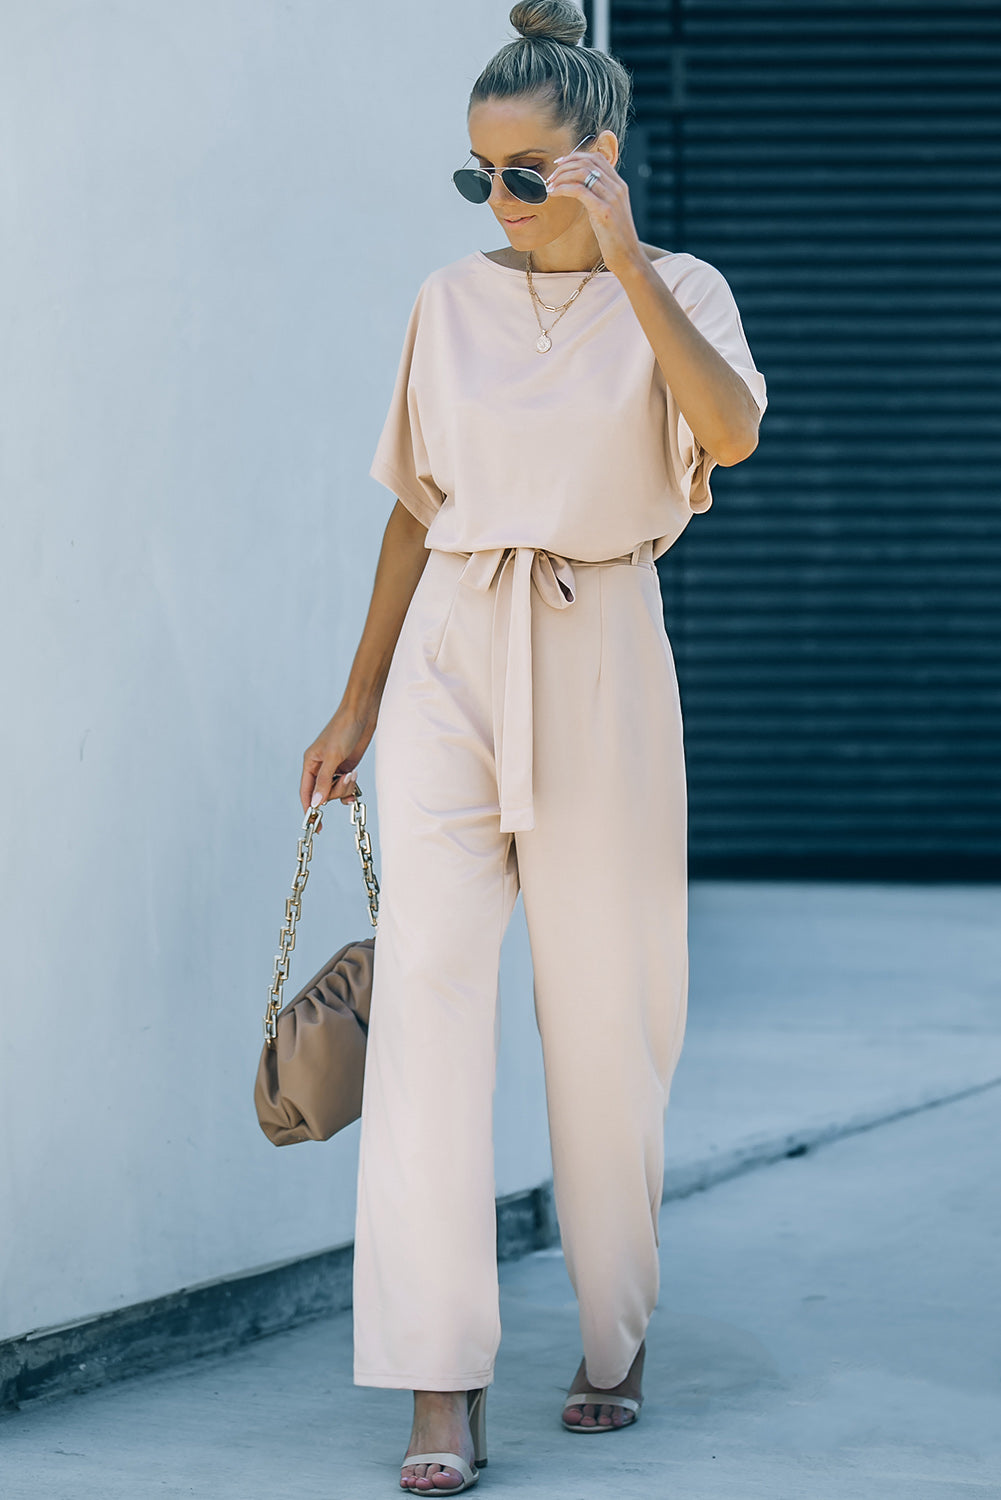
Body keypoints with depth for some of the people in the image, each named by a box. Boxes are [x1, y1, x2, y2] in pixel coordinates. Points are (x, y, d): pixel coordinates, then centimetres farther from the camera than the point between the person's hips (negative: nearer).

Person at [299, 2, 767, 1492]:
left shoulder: (677, 291, 1)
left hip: (598, 661, -2)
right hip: (449, 657, 2)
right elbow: (417, 512, 14)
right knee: (430, 993, -10)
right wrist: (357, 705, 13)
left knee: (608, 1011, 4)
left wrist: (624, 259, -24)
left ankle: (614, 1339, 23)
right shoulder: (451, 303, 8)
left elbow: (732, 432, -20)